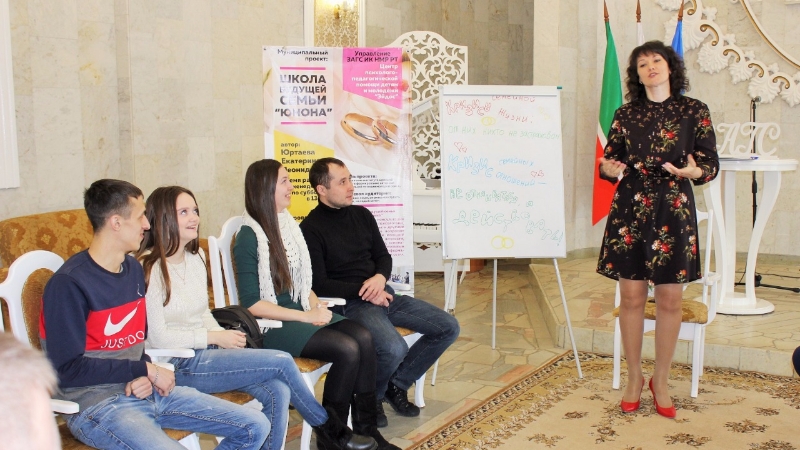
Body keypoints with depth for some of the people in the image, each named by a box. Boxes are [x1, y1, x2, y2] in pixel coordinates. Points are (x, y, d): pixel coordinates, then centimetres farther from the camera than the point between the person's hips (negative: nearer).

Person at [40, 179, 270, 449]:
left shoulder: (133, 269, 11)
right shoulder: (69, 283, -14)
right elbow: (70, 369, -17)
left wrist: (145, 376, -3)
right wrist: (146, 370, -14)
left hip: (143, 390, 8)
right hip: (96, 404, -8)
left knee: (256, 427, 1)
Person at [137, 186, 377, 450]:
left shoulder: (195, 257, 12)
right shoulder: (150, 268, -14)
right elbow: (158, 338, -16)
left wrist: (225, 338, 0)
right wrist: (216, 338, -12)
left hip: (205, 352, 8)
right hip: (179, 366, -8)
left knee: (277, 392, -18)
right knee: (281, 361, -14)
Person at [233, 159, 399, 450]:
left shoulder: (289, 225, 10)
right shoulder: (249, 237, -12)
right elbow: (251, 304, -16)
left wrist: (316, 305, -3)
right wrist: (306, 316, -18)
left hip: (301, 315, 7)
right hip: (271, 326, -7)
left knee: (363, 338, -17)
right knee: (347, 349, -24)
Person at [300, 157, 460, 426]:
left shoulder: (361, 214, 12)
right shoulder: (311, 229, -8)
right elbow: (319, 285, -12)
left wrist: (379, 278, -7)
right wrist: (363, 291, -16)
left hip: (382, 293, 7)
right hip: (347, 303, -7)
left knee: (448, 328, -1)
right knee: (394, 348, -33)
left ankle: (397, 384, 10)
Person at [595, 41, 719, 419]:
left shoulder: (694, 111, 3)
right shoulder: (625, 114, 8)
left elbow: (711, 163, 1)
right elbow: (610, 159, 10)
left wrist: (695, 171, -21)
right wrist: (608, 168, -13)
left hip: (673, 210, -1)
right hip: (630, 208, 1)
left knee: (669, 299, 3)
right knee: (631, 296, 3)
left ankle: (660, 381, 19)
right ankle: (634, 379, 19)